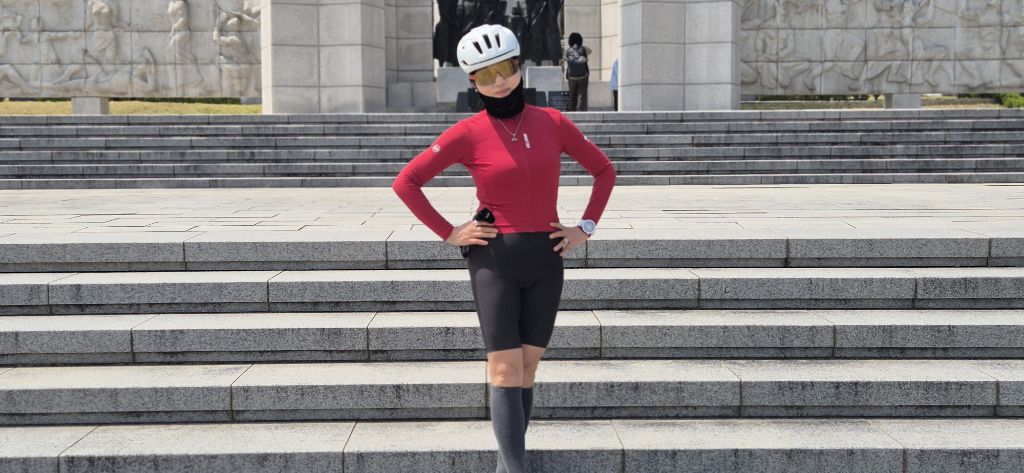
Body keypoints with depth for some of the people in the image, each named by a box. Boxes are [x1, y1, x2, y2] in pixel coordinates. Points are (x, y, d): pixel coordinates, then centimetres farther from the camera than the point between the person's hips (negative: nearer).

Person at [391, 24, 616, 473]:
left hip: (546, 259, 3)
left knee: (527, 366, 8)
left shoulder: (553, 122, 2)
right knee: (505, 367, -5)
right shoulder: (468, 133, -7)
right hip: (494, 259, -3)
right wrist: (448, 233, -7)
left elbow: (604, 170, 13)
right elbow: (406, 181, -4)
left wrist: (585, 227, 4)